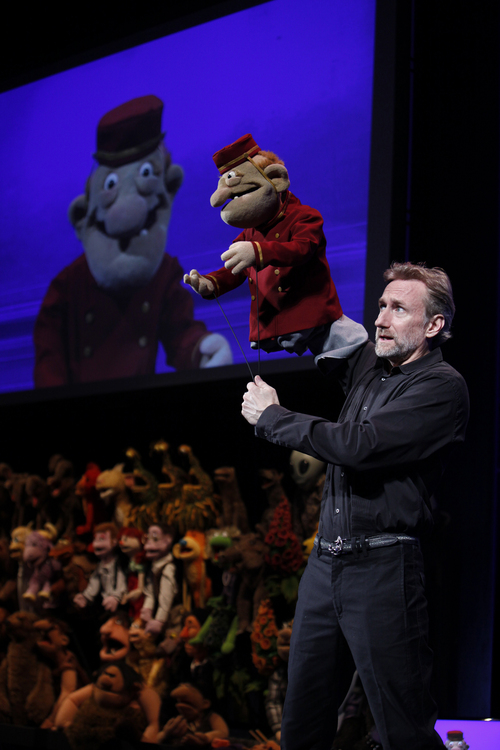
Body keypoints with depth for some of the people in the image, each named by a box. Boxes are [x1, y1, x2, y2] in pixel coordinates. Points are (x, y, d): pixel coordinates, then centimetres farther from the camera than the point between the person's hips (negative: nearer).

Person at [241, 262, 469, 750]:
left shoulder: (442, 387, -10)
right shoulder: (367, 362, 13)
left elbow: (356, 445, -21)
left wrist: (271, 416, -9)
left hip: (381, 566, -7)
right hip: (325, 560, 7)